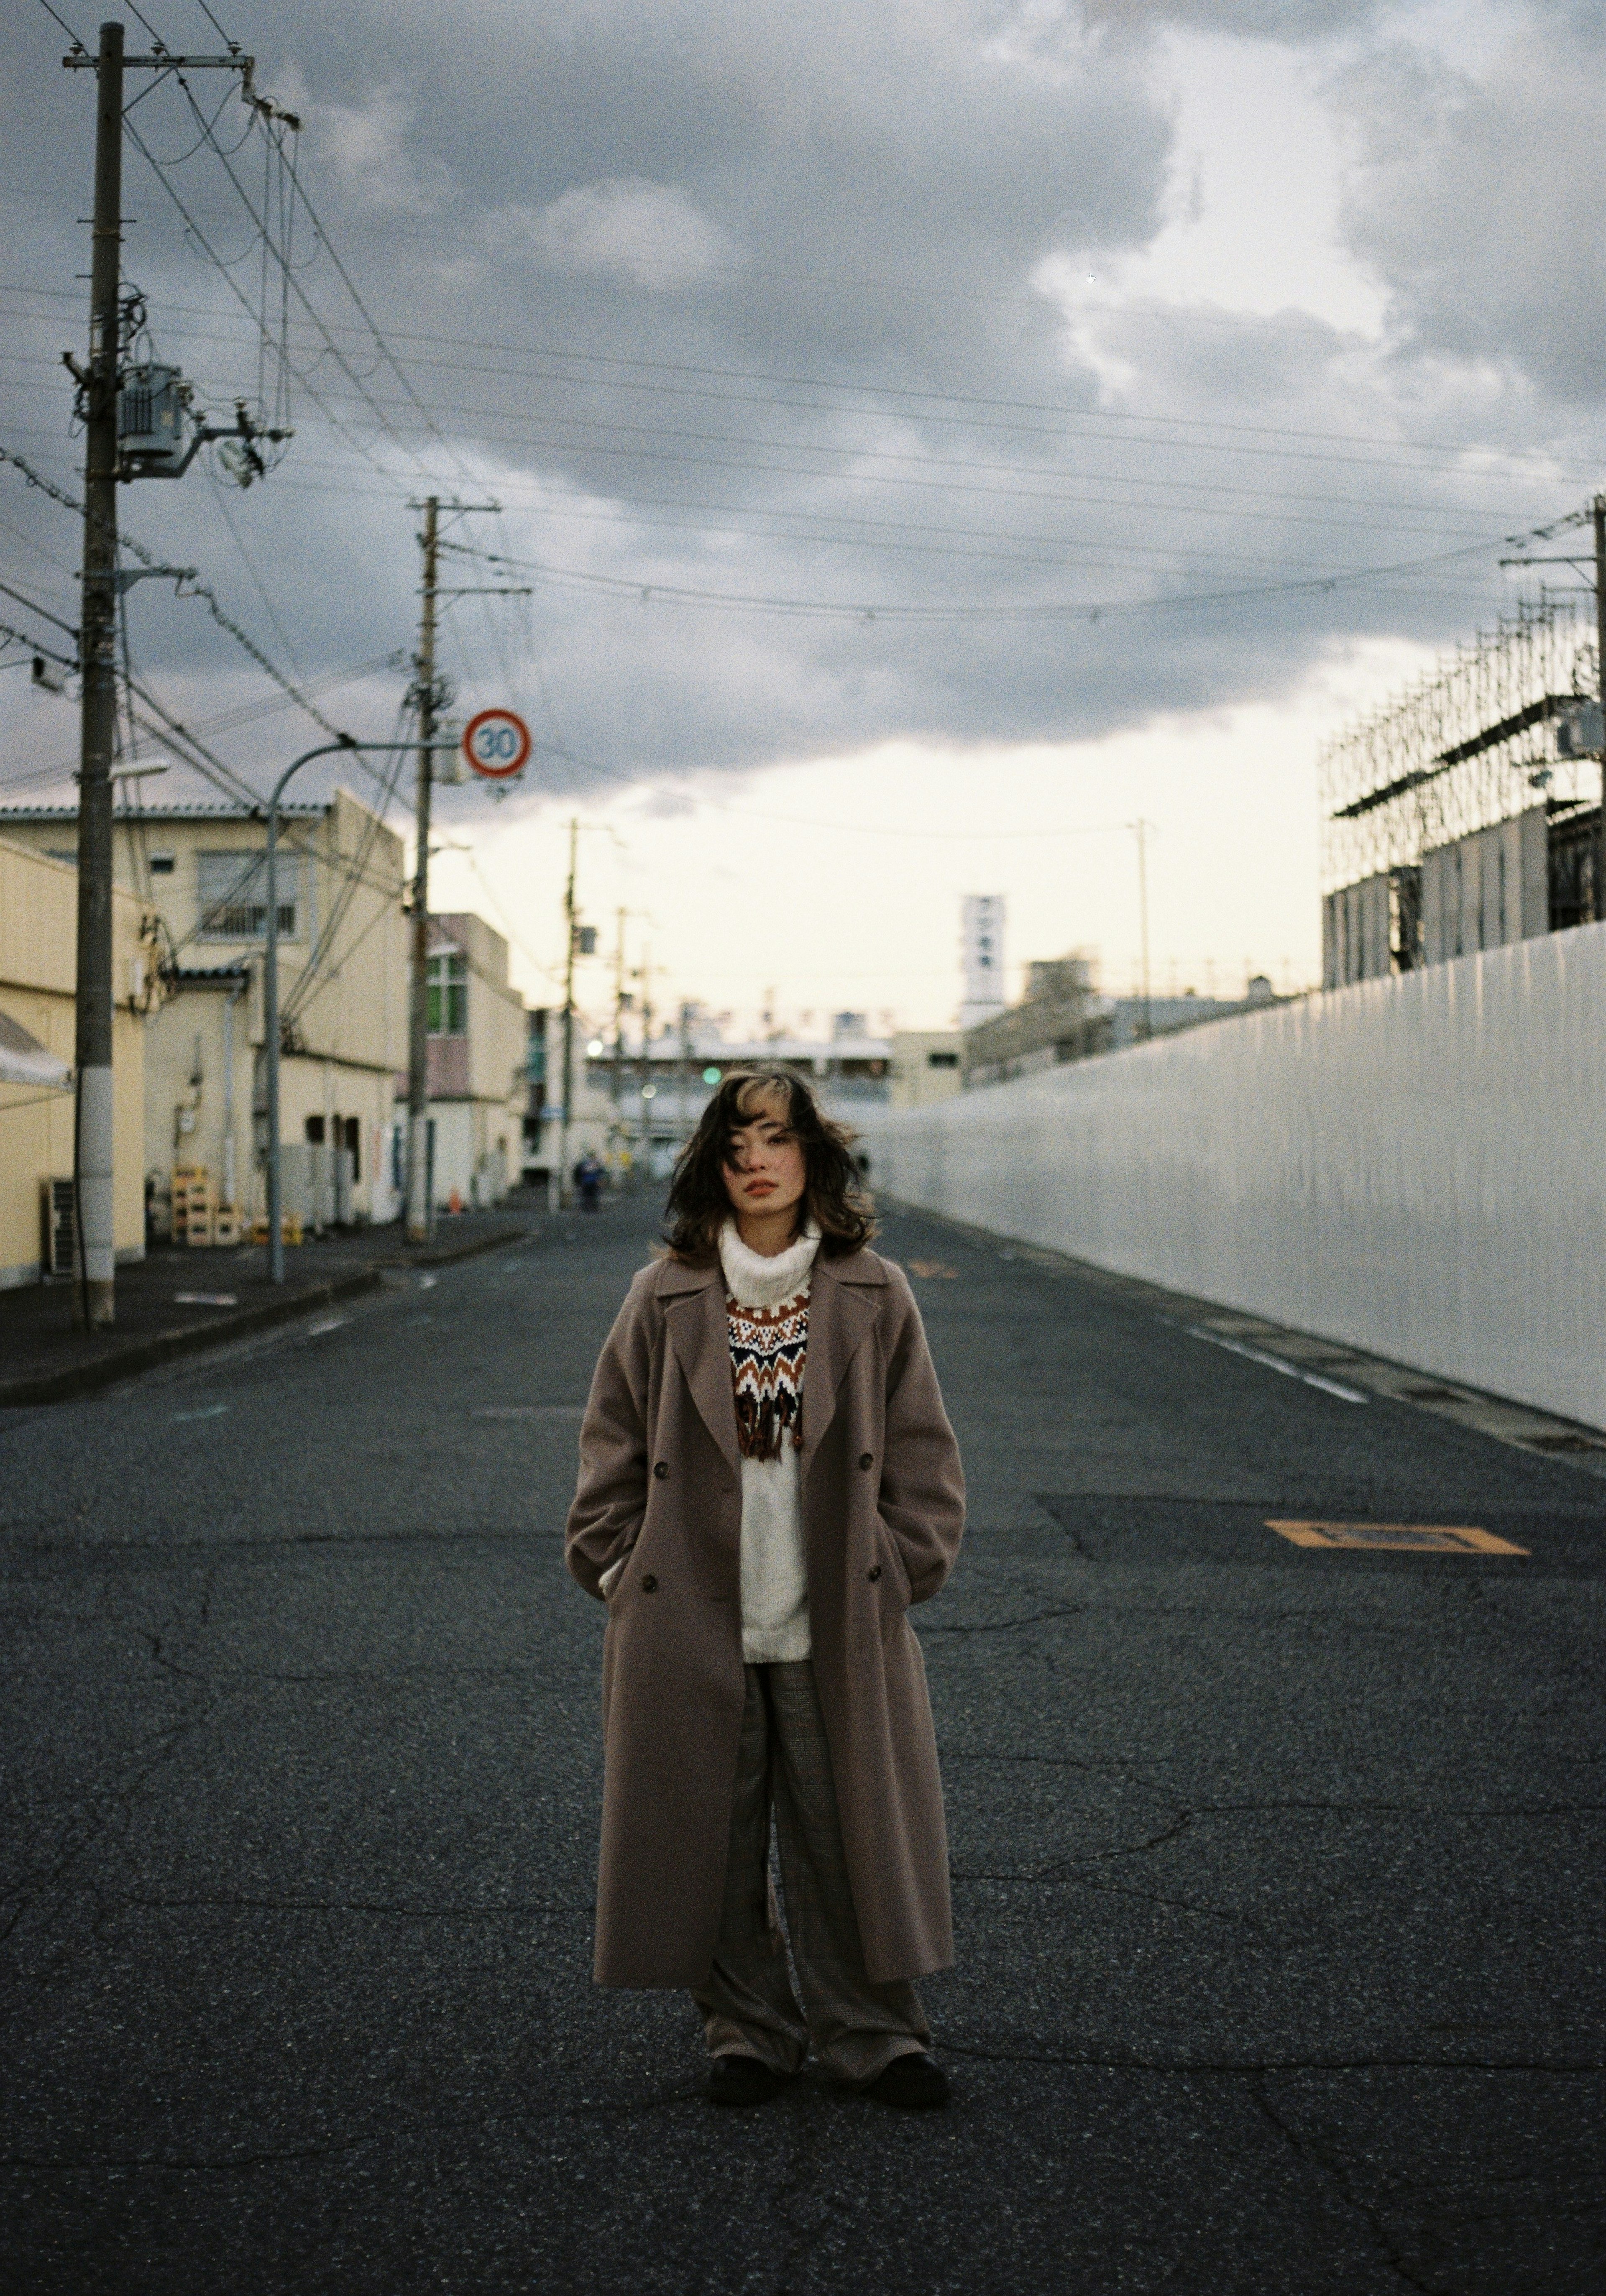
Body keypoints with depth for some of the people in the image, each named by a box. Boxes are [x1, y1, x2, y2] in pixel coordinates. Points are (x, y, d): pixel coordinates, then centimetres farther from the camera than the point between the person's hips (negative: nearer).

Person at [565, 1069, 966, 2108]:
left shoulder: (875, 1297, 2)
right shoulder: (666, 1300, 2)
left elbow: (922, 1449, 6)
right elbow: (615, 1446, 8)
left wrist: (901, 1566, -1)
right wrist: (620, 1568, 2)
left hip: (838, 1624, 0)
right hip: (693, 1623, 1)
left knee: (848, 1828, 5)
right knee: (712, 1838, 8)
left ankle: (873, 2030, 21)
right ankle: (748, 2032, 24)